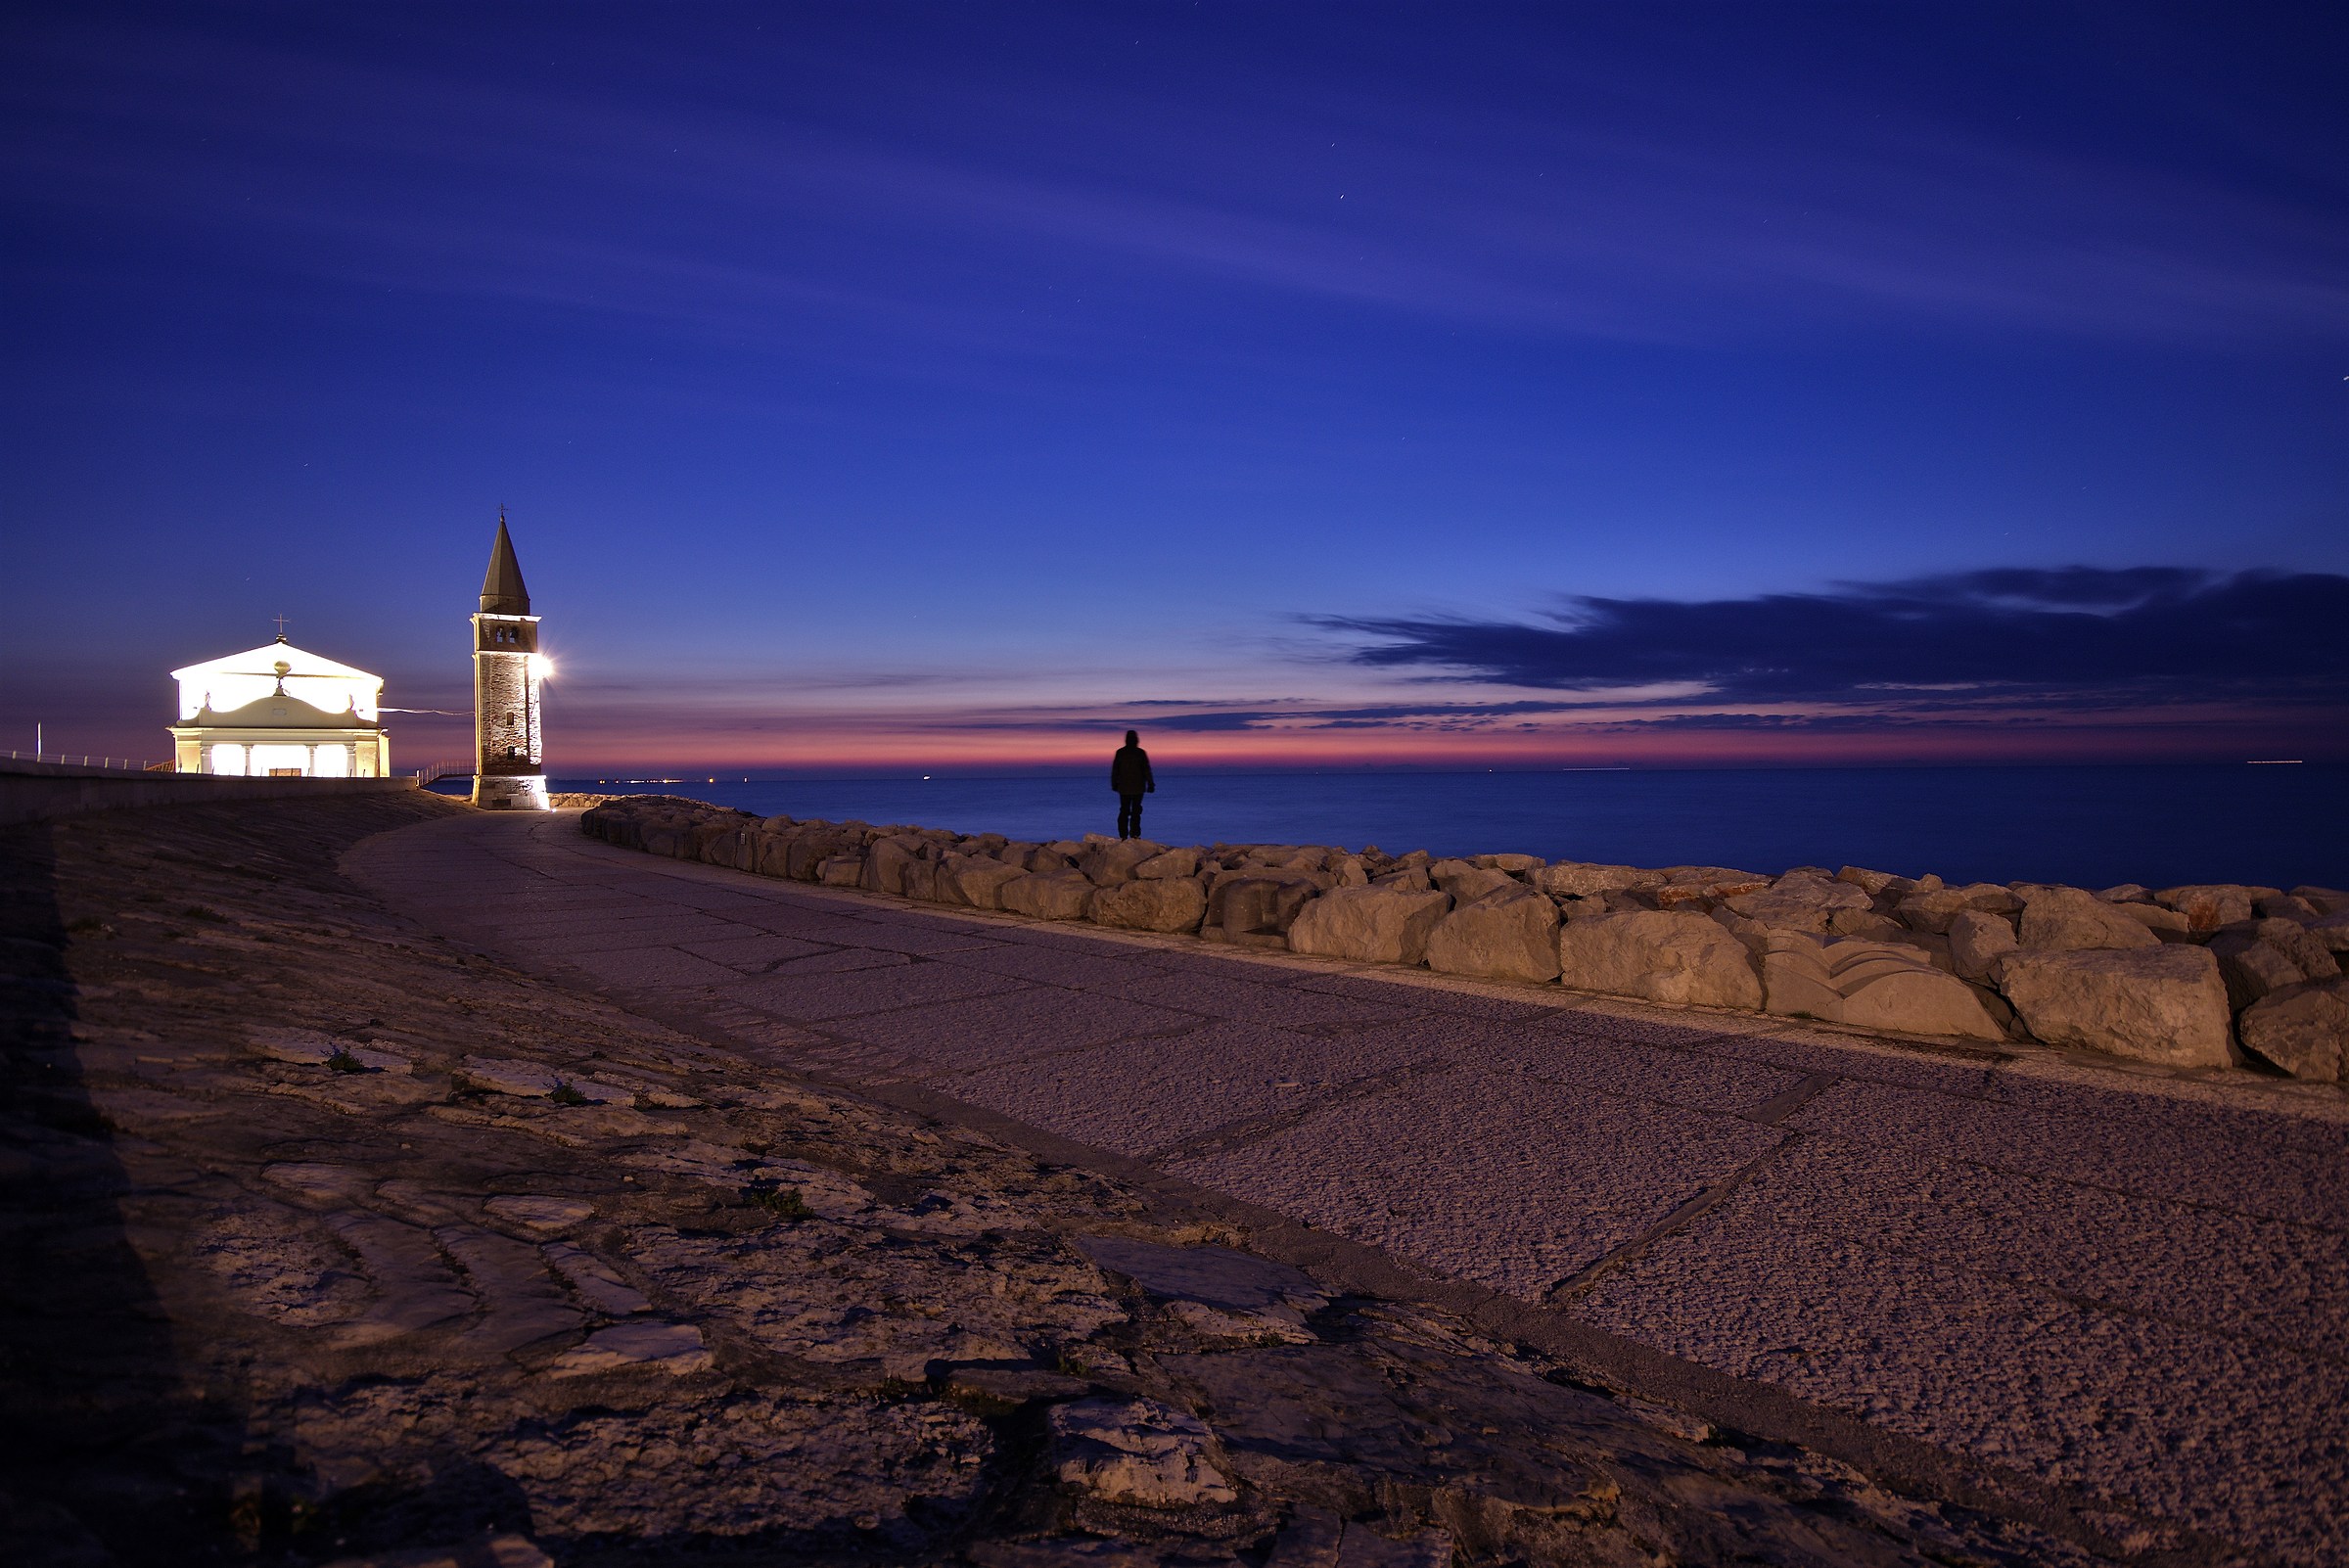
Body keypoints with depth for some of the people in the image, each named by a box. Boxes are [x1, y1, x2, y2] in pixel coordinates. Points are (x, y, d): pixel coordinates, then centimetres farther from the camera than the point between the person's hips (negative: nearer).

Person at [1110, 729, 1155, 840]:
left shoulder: (1120, 752, 1)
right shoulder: (1141, 753, -5)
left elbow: (1115, 770, 6)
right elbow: (1146, 770, -3)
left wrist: (1114, 784, 15)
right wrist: (1150, 784, 2)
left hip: (1123, 788, 2)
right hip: (1138, 788, -2)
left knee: (1124, 811, 6)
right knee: (1136, 811, 1)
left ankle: (1123, 835, 2)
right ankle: (1134, 835, -5)